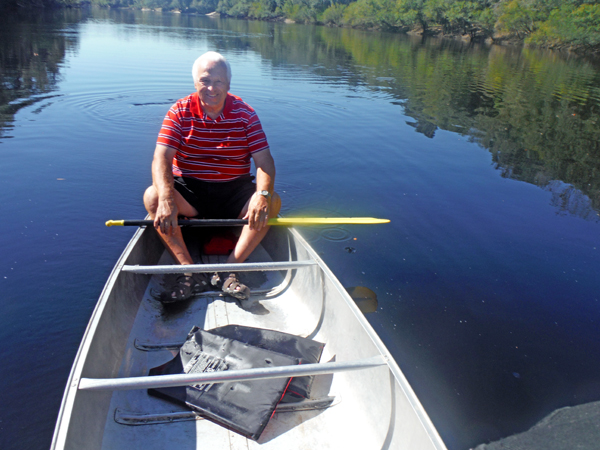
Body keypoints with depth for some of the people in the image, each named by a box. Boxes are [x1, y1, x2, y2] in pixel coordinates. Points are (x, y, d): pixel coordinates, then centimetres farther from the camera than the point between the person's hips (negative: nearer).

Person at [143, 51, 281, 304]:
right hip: (189, 190, 0)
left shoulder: (245, 114, -3)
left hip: (234, 190, 0)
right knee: (152, 197, -27)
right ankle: (191, 274, -27)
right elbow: (161, 158, -14)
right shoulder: (180, 112, -4)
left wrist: (263, 194, -32)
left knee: (272, 202, -26)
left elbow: (264, 160, -10)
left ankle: (228, 271, -26)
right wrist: (166, 198, -34)